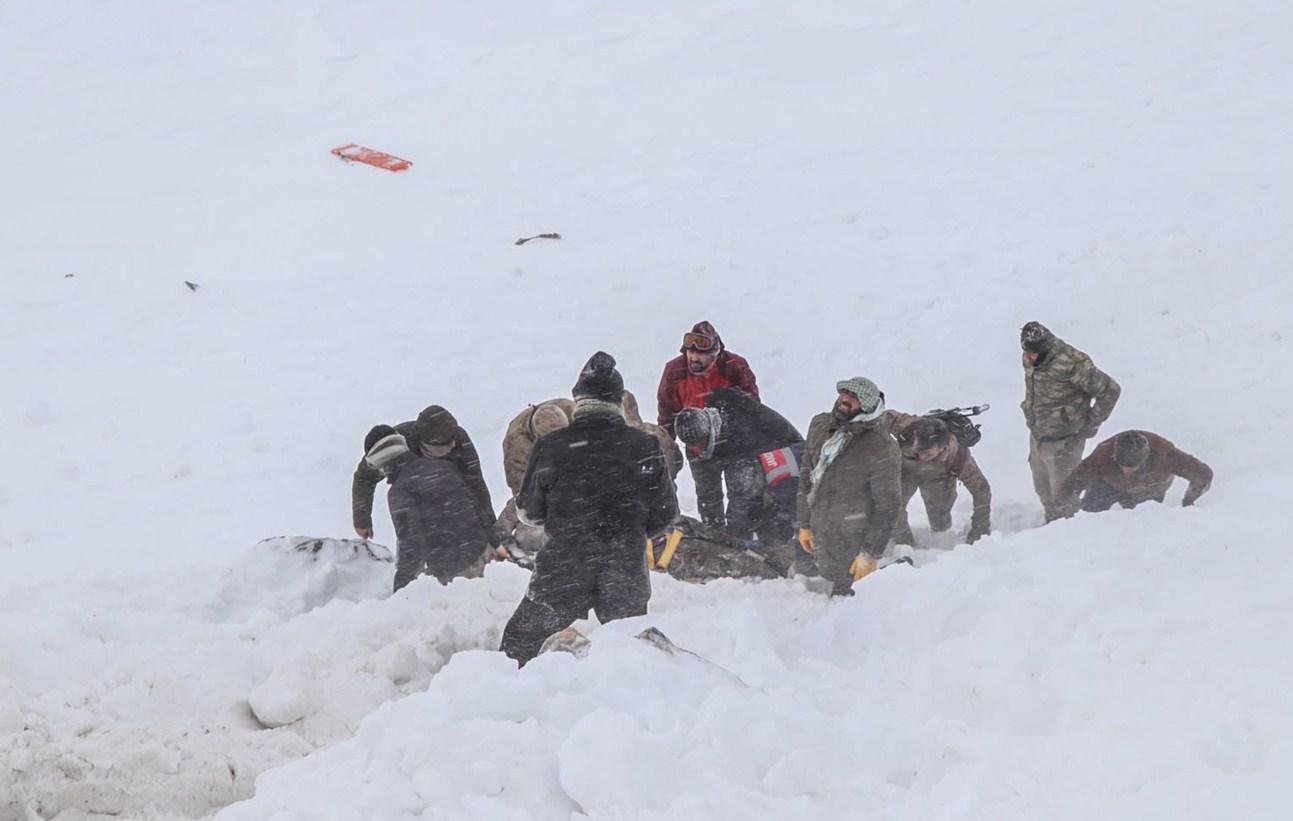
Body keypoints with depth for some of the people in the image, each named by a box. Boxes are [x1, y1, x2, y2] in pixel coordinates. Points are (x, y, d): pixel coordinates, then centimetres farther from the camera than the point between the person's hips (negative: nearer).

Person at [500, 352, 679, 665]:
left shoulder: (551, 446, -10)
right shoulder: (644, 446, -7)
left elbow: (528, 513, 0)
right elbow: (666, 513, 1)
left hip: (562, 569, -1)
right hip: (627, 570, 1)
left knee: (520, 643, 14)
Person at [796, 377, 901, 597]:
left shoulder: (881, 449, -17)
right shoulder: (820, 425, 3)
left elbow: (887, 507, -13)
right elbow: (807, 476, 14)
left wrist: (870, 555, -13)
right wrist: (805, 525, 14)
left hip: (852, 541, -7)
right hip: (820, 536, 7)